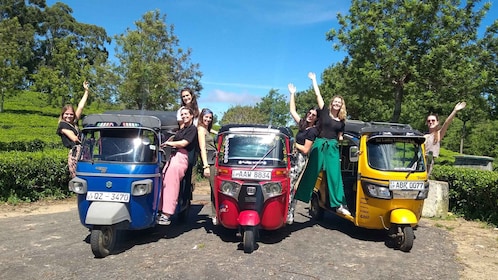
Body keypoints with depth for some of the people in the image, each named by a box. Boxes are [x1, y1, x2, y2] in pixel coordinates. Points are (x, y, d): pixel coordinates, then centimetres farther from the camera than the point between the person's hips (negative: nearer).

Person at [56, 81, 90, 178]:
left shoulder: (74, 123, 24)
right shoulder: (62, 125, 7)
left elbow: (81, 107, 24)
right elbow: (74, 138, -5)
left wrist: (86, 91, 24)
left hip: (81, 152, 7)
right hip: (75, 152, -7)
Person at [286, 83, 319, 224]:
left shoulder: (312, 131, -11)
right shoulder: (302, 125, 12)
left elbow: (305, 150, -14)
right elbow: (292, 111, 20)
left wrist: (294, 143, -6)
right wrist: (292, 94, 21)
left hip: (300, 159, -8)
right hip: (295, 158, 8)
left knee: (289, 186, -11)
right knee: (291, 186, 8)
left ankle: (288, 216, -8)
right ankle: (289, 215, 14)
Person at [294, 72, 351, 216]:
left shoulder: (341, 121, 11)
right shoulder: (324, 112, 3)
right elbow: (318, 94, 1)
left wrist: (341, 139, 1)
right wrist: (314, 79, 6)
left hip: (333, 148, 2)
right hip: (319, 145, -2)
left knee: (334, 175, -1)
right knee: (311, 173, 1)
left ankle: (339, 204, 1)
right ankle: (299, 196, 10)